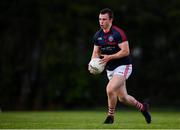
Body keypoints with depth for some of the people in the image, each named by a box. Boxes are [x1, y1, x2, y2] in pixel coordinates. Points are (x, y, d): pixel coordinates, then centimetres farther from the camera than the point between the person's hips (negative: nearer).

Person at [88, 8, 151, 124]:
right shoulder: (98, 35, 3)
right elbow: (96, 52, 11)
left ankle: (110, 116, -5)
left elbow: (126, 51, -20)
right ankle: (142, 107, 37)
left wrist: (109, 57, -27)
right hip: (110, 69, 7)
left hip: (123, 66, -7)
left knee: (110, 89, -24)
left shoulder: (118, 33, -18)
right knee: (122, 98, 11)